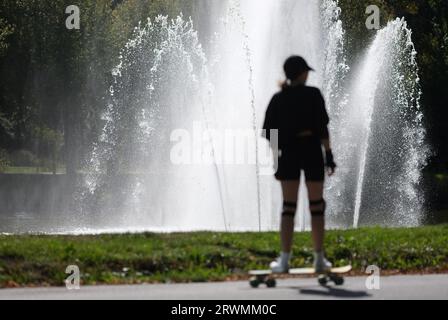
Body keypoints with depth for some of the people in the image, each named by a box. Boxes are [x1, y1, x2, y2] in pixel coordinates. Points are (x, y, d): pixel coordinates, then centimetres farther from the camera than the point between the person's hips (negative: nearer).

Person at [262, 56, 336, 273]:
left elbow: (269, 132, 3)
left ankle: (284, 259, -6)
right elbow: (322, 127, -10)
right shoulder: (313, 94, -5)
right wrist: (328, 154, -6)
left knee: (289, 207, 3)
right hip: (311, 150, -2)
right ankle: (319, 259, 7)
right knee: (317, 206, 7)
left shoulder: (278, 99, 3)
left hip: (289, 153, 2)